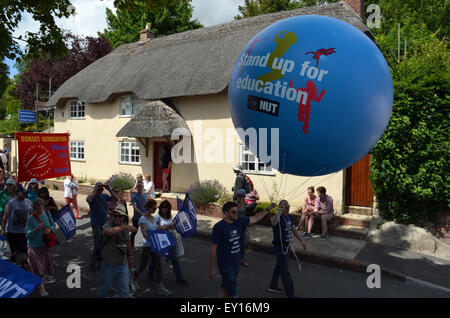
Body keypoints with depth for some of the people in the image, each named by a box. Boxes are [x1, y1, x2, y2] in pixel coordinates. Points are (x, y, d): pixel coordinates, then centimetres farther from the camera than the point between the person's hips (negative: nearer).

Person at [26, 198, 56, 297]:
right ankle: (41, 287, 14)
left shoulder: (47, 213, -5)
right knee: (38, 267, 1)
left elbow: (53, 225, 6)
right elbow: (28, 235, -17)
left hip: (45, 244, 5)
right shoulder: (30, 219, -17)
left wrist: (50, 229, -15)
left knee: (45, 265, 16)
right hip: (35, 246, -4)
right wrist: (36, 229, -34)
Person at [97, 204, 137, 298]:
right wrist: (125, 227, -52)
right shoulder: (107, 225, -17)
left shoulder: (125, 226, 1)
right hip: (109, 265, -4)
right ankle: (99, 296, 46)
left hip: (123, 264, 4)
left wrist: (130, 257, 20)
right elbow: (110, 231, -44)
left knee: (125, 291, 9)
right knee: (104, 288, 18)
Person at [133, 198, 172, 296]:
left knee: (158, 266, 3)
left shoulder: (154, 218, 7)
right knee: (143, 265, 11)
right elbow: (144, 234, -22)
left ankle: (161, 288, 7)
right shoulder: (143, 219, -14)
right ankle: (134, 278, 41)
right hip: (147, 246, -6)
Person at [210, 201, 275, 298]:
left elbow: (255, 219, 11)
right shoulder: (219, 227, -21)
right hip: (225, 265, -6)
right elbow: (213, 248, -16)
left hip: (236, 263, 6)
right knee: (233, 293, 3)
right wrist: (212, 269, -12)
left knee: (226, 289, 20)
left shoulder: (239, 221, -3)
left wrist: (267, 209, 5)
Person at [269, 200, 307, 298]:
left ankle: (273, 286, 41)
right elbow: (274, 222, -50)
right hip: (280, 247, -9)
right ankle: (291, 295, 11)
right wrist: (280, 212, -59)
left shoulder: (289, 217, 4)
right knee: (285, 272, 1)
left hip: (286, 246, 9)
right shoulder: (278, 217, -24)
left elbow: (294, 230, 13)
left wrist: (302, 241, 13)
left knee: (279, 266, 23)